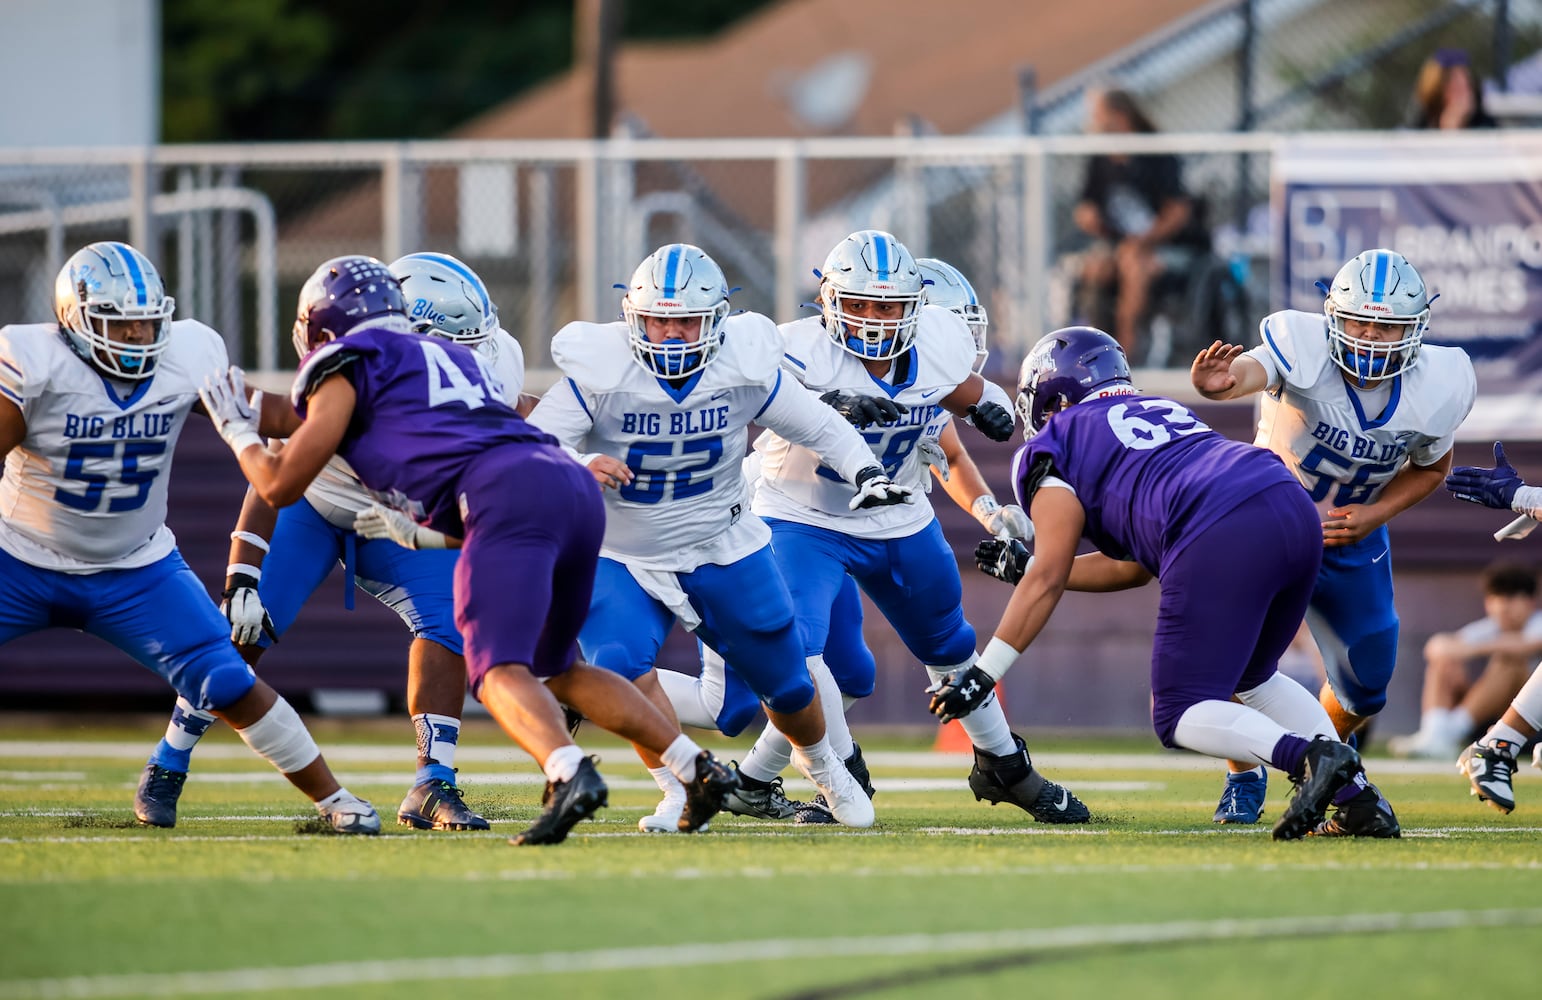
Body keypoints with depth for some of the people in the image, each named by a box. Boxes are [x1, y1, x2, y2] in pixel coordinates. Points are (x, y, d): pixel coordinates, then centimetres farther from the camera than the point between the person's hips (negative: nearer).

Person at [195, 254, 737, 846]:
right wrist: (419, 533, 48)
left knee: (499, 672, -14)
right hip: (576, 490, 7)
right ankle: (696, 766, 11)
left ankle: (569, 773, -42)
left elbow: (281, 487, 13)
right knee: (553, 670, 21)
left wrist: (238, 432, 31)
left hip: (509, 495, -7)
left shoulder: (348, 364, 14)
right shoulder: (457, 359, 35)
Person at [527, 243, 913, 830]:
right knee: (622, 669, -29)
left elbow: (818, 426, 0)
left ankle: (819, 762, 48)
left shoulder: (744, 368, -13)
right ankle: (681, 792, -10)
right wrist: (578, 467, -45)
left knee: (786, 683, 13)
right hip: (621, 560, -2)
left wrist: (865, 472, -17)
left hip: (722, 554, 2)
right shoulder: (600, 374, -22)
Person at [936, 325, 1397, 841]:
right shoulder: (1161, 411, 36)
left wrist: (983, 674, 9)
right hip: (1297, 513, 7)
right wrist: (1025, 567, 43)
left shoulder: (1050, 451, 15)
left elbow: (1048, 580, 7)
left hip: (1223, 540, -7)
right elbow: (1138, 567, 36)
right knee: (1250, 679, 28)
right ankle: (1358, 794, 12)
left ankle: (1309, 757, -22)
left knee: (1180, 715, 2)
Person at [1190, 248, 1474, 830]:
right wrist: (1218, 382, -81)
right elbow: (1250, 370, -57)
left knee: (1366, 683, 10)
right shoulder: (1305, 350, -33)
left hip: (1353, 537, 3)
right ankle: (1244, 780, 8)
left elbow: (1431, 467, 0)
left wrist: (1375, 514, -16)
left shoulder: (1434, 389, -21)